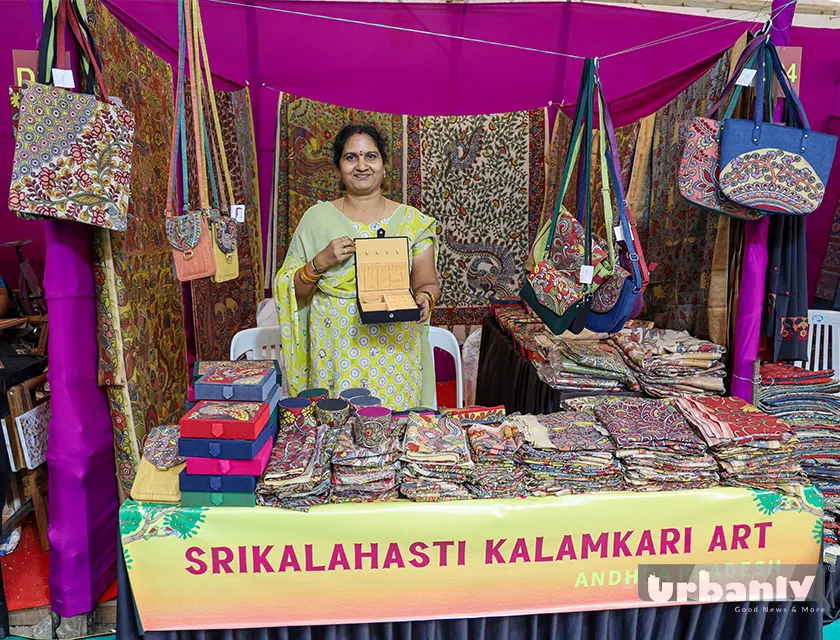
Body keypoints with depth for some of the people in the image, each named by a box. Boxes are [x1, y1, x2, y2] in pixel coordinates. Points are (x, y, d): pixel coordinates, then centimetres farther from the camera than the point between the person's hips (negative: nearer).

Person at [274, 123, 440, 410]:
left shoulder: (412, 221, 4)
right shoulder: (316, 217, 4)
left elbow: (428, 283, 7)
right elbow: (291, 290, 5)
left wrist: (424, 298, -15)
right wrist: (320, 262, -12)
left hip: (393, 351, 0)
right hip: (334, 352, 0)